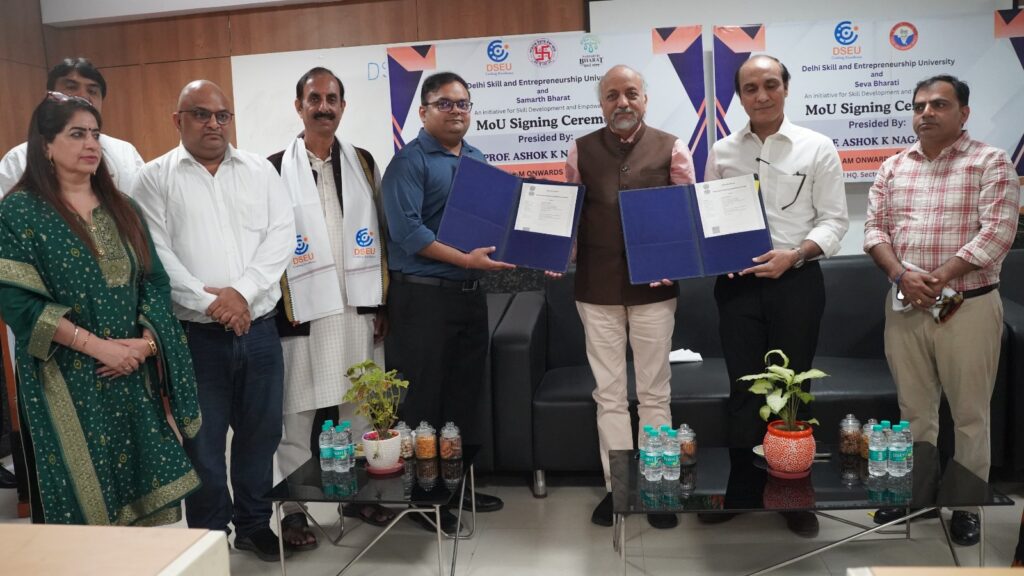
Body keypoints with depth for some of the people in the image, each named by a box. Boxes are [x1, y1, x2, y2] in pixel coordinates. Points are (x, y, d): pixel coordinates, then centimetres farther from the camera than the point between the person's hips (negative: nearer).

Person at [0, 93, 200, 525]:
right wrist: (98, 346, -17)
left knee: (144, 486, 6)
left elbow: (154, 280, 8)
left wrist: (145, 341, -9)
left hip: (134, 375, 5)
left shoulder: (120, 208, 12)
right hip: (67, 381, -4)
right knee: (83, 496, 1)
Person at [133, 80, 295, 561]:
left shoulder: (260, 170, 8)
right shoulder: (155, 178, 2)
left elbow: (281, 234, -1)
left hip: (258, 328, 3)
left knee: (260, 432, 12)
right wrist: (208, 302, -16)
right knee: (203, 441, 7)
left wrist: (242, 291, -13)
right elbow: (155, 252, -7)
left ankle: (254, 525, 29)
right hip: (195, 333, -2)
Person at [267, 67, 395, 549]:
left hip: (356, 307, 4)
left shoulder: (363, 163, 10)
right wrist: (268, 308, -7)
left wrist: (382, 302, 7)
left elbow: (379, 234, 10)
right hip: (301, 310, -3)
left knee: (358, 406, 12)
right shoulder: (275, 169, -1)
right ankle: (293, 509, 16)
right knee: (298, 412, 4)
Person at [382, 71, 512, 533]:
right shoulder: (409, 161, -7)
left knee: (465, 394, 14)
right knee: (422, 399, 1)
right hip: (423, 296, -7)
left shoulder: (478, 160, 15)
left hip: (471, 294, 7)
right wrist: (465, 259, -23)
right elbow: (407, 230, -18)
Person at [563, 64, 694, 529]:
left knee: (654, 393, 8)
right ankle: (616, 486, 21)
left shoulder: (670, 148, 2)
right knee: (609, 394, 9)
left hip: (653, 285, -1)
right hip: (596, 286, 1)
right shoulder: (580, 151, 6)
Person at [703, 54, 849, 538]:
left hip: (796, 280, -1)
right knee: (743, 388, 8)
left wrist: (794, 254, -17)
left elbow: (834, 219, -2)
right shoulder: (721, 152, 7)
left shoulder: (817, 148, 1)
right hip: (737, 282, 2)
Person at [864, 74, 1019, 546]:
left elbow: (996, 232, -13)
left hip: (967, 306, -4)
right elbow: (874, 228, 5)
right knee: (913, 409, 13)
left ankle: (967, 506, 20)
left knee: (969, 413, 6)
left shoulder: (990, 162, -3)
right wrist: (902, 276, -12)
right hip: (904, 307, 4)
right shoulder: (893, 167, 10)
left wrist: (938, 279, -18)